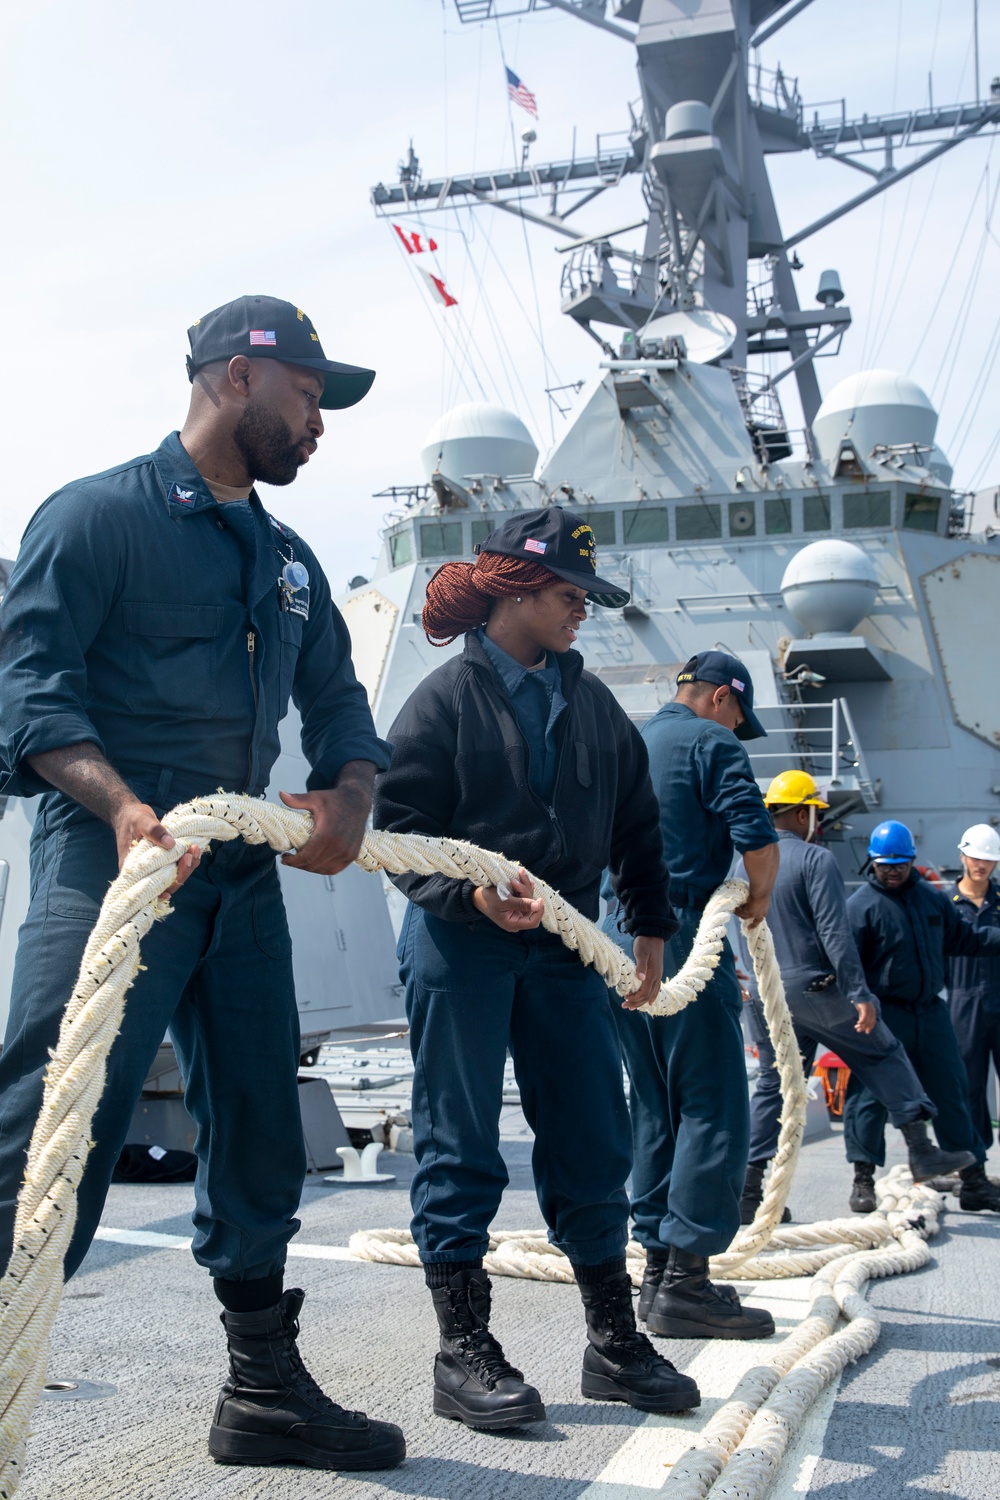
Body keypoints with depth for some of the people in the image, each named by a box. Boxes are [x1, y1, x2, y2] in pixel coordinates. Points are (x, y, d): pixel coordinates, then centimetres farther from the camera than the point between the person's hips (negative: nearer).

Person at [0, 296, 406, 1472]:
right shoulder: (99, 513, -2)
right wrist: (123, 805, -29)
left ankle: (264, 1393, 26)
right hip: (113, 859, -7)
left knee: (259, 1141, 12)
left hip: (242, 876, 8)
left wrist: (348, 794, -5)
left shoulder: (287, 558, 20)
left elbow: (337, 698, 17)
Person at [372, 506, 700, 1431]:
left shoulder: (591, 703, 12)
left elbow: (636, 822, 19)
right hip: (459, 946, -5)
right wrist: (474, 892, -23)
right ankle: (464, 1352, 11)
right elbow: (399, 827, -8)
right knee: (461, 1148, 0)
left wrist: (650, 928, 16)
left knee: (593, 1143, 7)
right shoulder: (447, 697, -4)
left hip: (564, 945, 5)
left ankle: (615, 1344, 20)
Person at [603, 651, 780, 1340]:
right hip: (684, 934, -8)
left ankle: (660, 1270, 15)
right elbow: (757, 838, -16)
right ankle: (686, 1281, -8)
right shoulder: (711, 742, -4)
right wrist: (759, 898, 1)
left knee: (655, 1111, 12)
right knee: (713, 1109, -5)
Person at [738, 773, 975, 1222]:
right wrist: (859, 994, -17)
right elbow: (835, 935, -17)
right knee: (884, 1054, 10)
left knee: (772, 1084, 11)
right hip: (813, 988, -6)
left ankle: (750, 1190, 6)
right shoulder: (815, 859, -10)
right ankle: (921, 1151, 9)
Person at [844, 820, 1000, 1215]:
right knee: (871, 1094, -6)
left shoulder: (933, 897, 10)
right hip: (883, 1015, -5)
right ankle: (863, 1178, 4)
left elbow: (960, 938, 23)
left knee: (952, 1093, 10)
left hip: (929, 1010, 5)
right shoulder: (861, 905, -8)